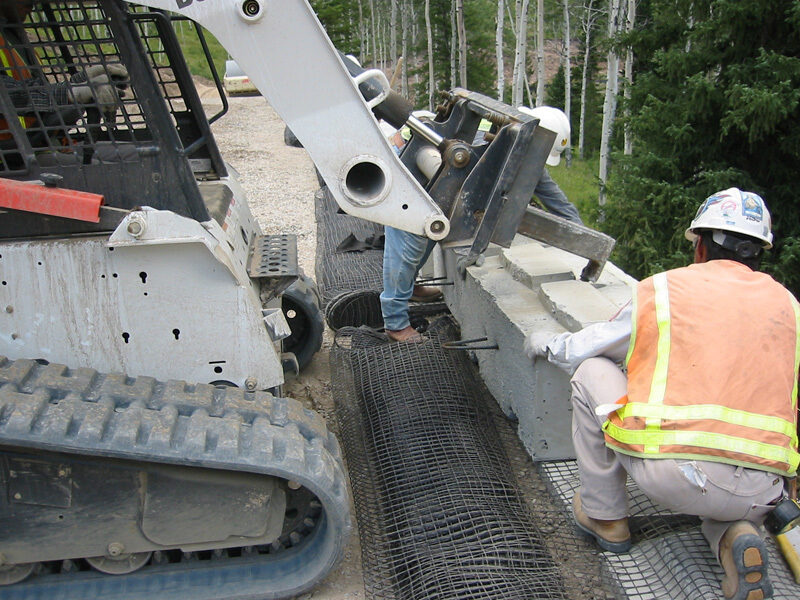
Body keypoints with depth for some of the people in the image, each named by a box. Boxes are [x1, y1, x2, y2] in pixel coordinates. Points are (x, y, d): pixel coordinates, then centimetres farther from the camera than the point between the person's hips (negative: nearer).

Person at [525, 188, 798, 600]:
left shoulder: (662, 289, 5)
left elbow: (582, 349, 15)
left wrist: (546, 345, 38)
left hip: (669, 475, -5)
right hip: (757, 496, 5)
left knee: (590, 372, 15)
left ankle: (604, 518, 22)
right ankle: (732, 536, 6)